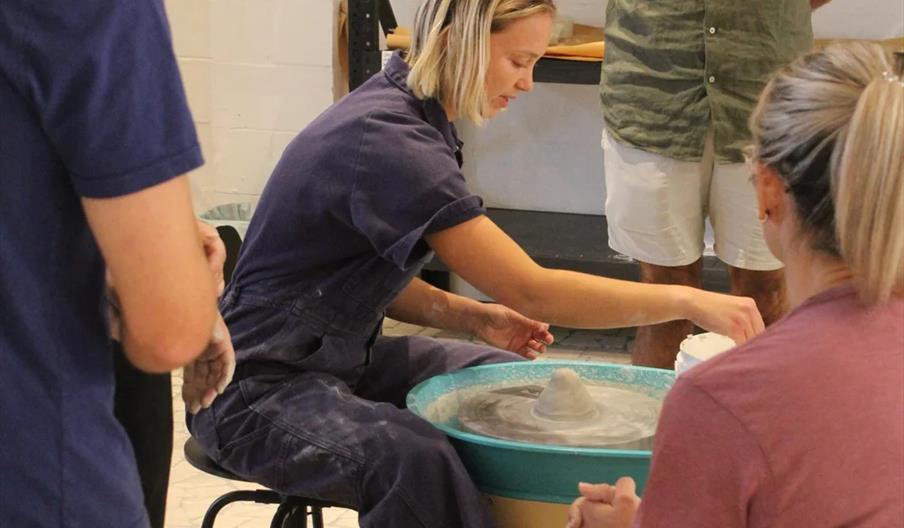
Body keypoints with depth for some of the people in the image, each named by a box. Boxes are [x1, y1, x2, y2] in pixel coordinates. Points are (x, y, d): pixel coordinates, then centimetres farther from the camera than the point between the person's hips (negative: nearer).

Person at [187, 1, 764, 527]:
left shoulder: (398, 107, 4)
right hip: (260, 390, -10)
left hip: (345, 360, 10)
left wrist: (470, 316, -2)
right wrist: (687, 300, -22)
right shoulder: (386, 142, -25)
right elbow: (532, 291, -27)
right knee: (417, 461, -35)